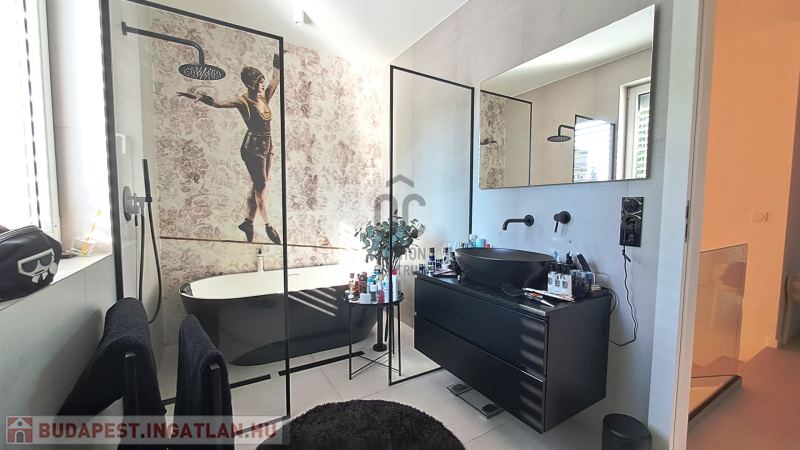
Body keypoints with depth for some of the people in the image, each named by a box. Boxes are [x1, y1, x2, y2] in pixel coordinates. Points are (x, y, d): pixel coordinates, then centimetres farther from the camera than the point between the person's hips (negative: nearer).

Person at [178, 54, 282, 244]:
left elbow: (276, 79, 19)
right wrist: (199, 98, -34)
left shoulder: (265, 97, 11)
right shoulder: (243, 102, -7)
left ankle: (248, 221, 19)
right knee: (261, 185, -6)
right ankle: (268, 226, -1)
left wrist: (276, 63, 17)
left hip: (267, 147, 7)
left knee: (258, 186, 8)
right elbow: (218, 104, -19)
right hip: (252, 148, -7)